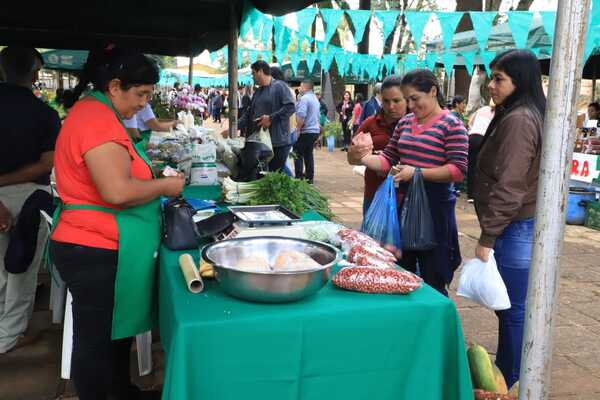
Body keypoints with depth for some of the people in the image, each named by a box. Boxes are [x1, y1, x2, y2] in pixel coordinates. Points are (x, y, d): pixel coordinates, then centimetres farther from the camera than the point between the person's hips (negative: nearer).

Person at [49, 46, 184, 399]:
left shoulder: (97, 114, 14)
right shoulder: (98, 119, -21)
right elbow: (117, 191, -28)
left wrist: (149, 174, 11)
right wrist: (164, 185, -14)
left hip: (104, 248, 11)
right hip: (96, 252, -11)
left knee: (116, 330, 22)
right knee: (97, 340, 4)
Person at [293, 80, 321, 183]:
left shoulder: (304, 98, -14)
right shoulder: (315, 98, 15)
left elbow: (301, 116, -22)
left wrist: (297, 129, -16)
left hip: (305, 132, -9)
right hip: (315, 130, 9)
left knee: (298, 154, -2)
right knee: (309, 154, 13)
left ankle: (299, 177, -5)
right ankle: (309, 177, 14)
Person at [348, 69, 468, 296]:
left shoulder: (452, 125, -9)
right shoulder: (405, 123, 11)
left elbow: (458, 170, -16)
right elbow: (388, 159, 10)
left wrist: (416, 172, -24)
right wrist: (365, 159, -10)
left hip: (434, 209, -6)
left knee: (433, 282, 4)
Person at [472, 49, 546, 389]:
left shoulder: (518, 119, -17)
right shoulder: (527, 115, 15)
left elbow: (508, 186, -21)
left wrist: (487, 236, -18)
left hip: (514, 229, -10)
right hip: (520, 226, 10)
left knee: (513, 310, 0)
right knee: (511, 308, 17)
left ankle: (510, 386, 12)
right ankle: (507, 379, 29)